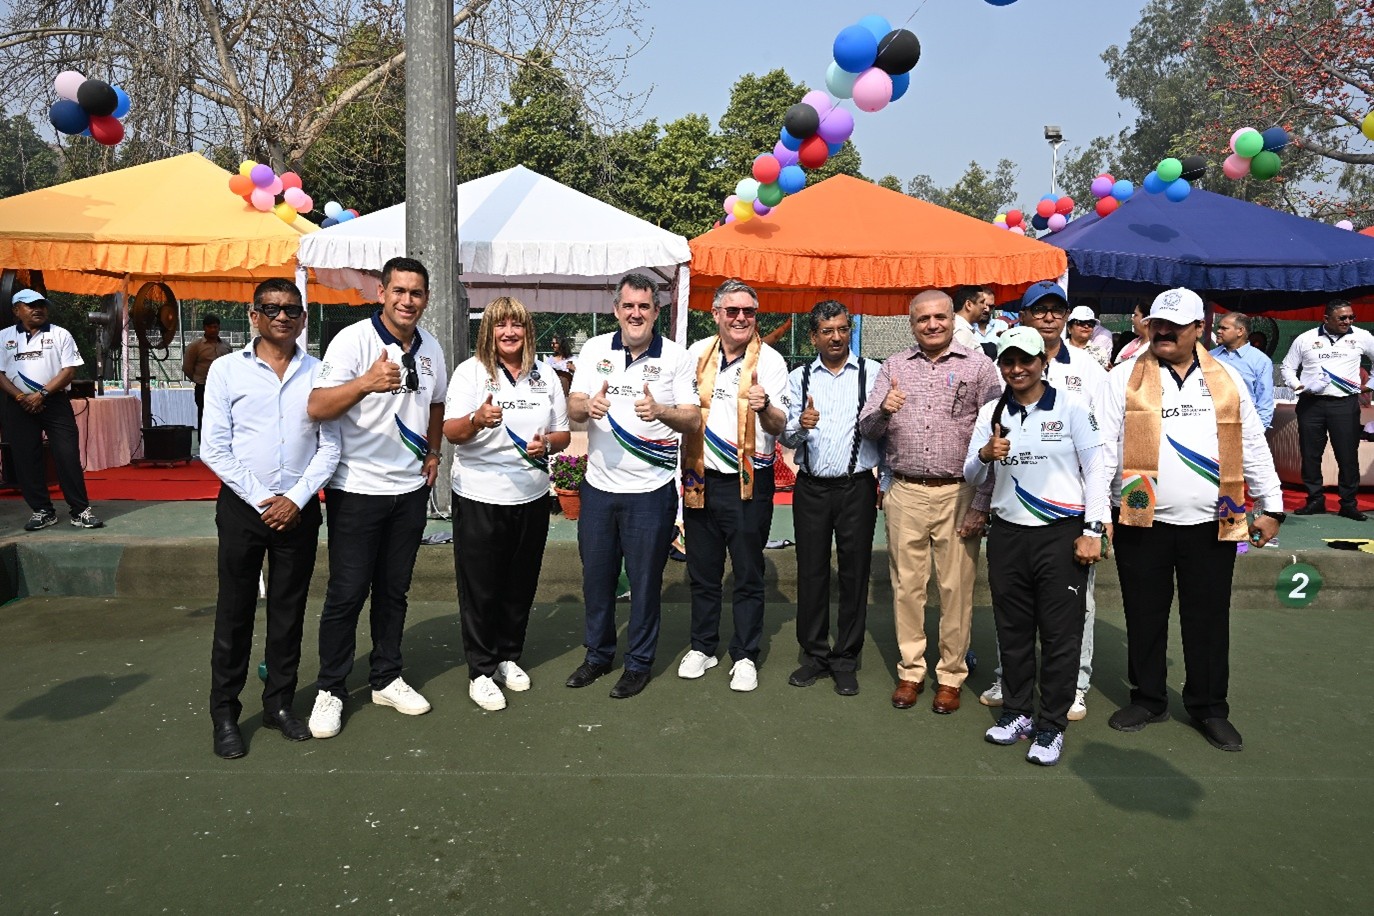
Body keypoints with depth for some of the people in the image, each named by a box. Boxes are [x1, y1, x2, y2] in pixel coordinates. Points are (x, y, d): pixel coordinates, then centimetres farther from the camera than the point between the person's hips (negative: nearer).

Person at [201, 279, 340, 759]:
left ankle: (279, 703, 25)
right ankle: (225, 713, 20)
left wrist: (296, 499, -8)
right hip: (242, 505, -1)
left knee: (289, 611, 10)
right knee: (235, 612, 6)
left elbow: (330, 446, 2)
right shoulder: (227, 370, -1)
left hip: (298, 508, 1)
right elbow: (214, 448, -4)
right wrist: (261, 501, -10)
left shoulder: (318, 372, 3)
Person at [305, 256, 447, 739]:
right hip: (357, 487, -5)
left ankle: (386, 679, 28)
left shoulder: (431, 349, 7)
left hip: (410, 488, 6)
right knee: (346, 593, 1)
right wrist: (367, 383, -41)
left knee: (394, 590, 15)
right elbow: (317, 408, -25)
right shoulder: (352, 340, -13)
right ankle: (330, 690, 16)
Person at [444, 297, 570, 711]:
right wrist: (477, 419, -33)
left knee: (520, 583, 13)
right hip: (479, 495, -4)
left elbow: (563, 434, 11)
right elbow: (451, 432, -12)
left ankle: (508, 657, 30)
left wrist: (546, 443, -12)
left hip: (532, 495, 4)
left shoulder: (545, 375, 9)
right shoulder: (471, 371, -3)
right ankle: (480, 672, 16)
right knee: (480, 587, 3)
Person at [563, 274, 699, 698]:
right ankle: (597, 653, 33)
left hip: (651, 490, -3)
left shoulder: (676, 357, -4)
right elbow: (573, 409, 4)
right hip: (599, 485, 3)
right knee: (596, 575, 14)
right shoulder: (595, 349, 4)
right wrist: (588, 406, -19)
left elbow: (694, 421, -6)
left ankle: (639, 662, 24)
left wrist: (660, 411, -26)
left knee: (645, 580, 7)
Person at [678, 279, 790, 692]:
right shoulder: (697, 353, 5)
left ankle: (745, 656, 18)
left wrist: (765, 406, -33)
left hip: (749, 482, -3)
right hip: (701, 479, 4)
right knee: (702, 571, 14)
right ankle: (702, 646, 29)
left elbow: (778, 426, -11)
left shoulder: (770, 360, -5)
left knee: (748, 574, 6)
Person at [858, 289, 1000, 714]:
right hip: (905, 493, 2)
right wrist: (883, 410, -16)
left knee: (956, 588, 4)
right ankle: (910, 670, 23)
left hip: (958, 493, -2)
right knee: (906, 585, 8)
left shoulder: (979, 366, 2)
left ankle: (951, 675, 19)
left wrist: (982, 503, -6)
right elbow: (867, 429, 7)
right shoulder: (894, 367, 11)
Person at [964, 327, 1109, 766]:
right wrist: (985, 455, -16)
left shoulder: (1071, 407, -2)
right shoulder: (991, 412, 7)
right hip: (1007, 535, 3)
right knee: (1012, 629, 12)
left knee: (1060, 632, 2)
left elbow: (1095, 469, -3)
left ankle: (1052, 725, 15)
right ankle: (1017, 712, 27)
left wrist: (1093, 530, -9)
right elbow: (970, 475, 7)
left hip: (1062, 535, -3)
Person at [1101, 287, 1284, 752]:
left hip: (1212, 524, 2)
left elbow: (1253, 447, 12)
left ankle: (1209, 708, 28)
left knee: (1208, 620, 11)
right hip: (1143, 523, -1)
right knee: (1145, 618, 11)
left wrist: (1271, 506, 9)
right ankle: (1148, 699, 28)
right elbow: (1103, 448, -5)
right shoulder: (1125, 378, 0)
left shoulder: (1227, 379, 8)